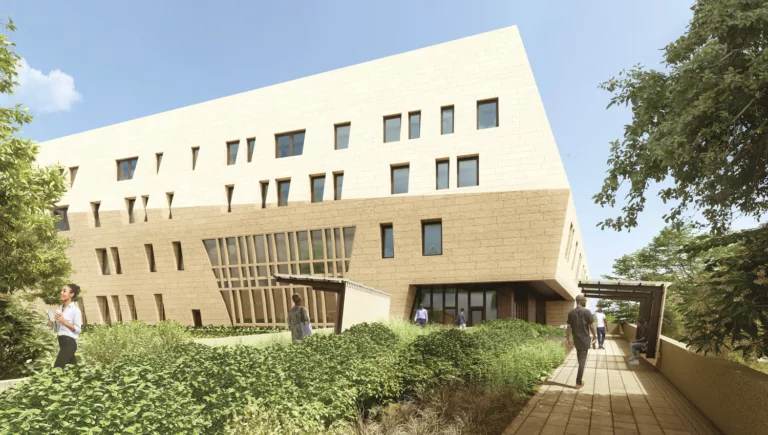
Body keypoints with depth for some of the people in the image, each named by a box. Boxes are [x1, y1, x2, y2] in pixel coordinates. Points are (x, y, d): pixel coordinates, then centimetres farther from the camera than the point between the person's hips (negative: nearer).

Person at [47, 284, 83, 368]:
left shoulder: (75, 309, -9)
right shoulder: (59, 309, 12)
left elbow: (78, 329, -13)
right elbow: (57, 328, 20)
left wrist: (64, 321, -18)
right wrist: (52, 324, 0)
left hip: (69, 342, -8)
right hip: (62, 342, 8)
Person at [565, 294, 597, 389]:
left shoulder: (571, 313, 1)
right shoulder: (586, 312, -11)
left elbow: (569, 327, 3)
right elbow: (592, 326, -10)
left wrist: (567, 338, 11)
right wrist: (594, 336, 4)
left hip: (576, 339, 4)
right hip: (585, 339, -4)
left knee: (579, 358, 21)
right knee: (582, 360, 0)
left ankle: (580, 377, 32)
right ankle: (579, 382, 1)